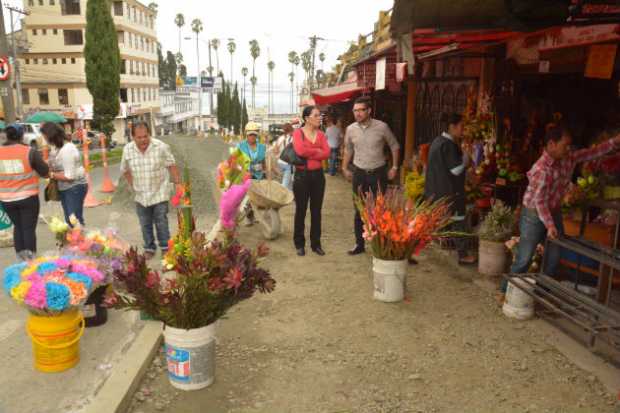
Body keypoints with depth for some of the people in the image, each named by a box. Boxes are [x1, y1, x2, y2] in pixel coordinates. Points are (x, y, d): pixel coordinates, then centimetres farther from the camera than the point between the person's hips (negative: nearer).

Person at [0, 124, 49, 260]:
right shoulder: (30, 152, -12)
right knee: (29, 228, 6)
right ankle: (31, 258, 10)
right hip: (28, 197, -3)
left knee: (17, 226, 19)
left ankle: (21, 255, 23)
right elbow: (45, 172, -5)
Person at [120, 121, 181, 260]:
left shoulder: (161, 147, -14)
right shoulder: (127, 150, -4)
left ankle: (165, 247, 21)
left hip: (159, 193, -3)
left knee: (161, 222, 4)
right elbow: (125, 170, 12)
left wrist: (177, 183, -7)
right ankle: (149, 248, 29)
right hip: (141, 195, 3)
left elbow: (171, 165, -4)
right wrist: (132, 185, 7)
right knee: (145, 225, 13)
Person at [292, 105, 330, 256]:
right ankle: (299, 244, 18)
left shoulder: (321, 134, 7)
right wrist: (317, 151, -11)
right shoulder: (298, 133, -5)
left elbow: (327, 153, -7)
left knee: (316, 210, 9)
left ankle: (316, 243, 20)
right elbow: (300, 150, -22)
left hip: (318, 175, 4)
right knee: (301, 210, 5)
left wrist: (308, 153, -14)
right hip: (302, 175, -4)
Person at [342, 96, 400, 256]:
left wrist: (394, 167, 0)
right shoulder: (351, 129, -1)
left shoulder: (381, 127, -10)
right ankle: (359, 244, 19)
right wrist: (345, 168, 13)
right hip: (359, 173, 3)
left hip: (378, 172, -3)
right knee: (359, 210, 8)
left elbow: (394, 146, 3)